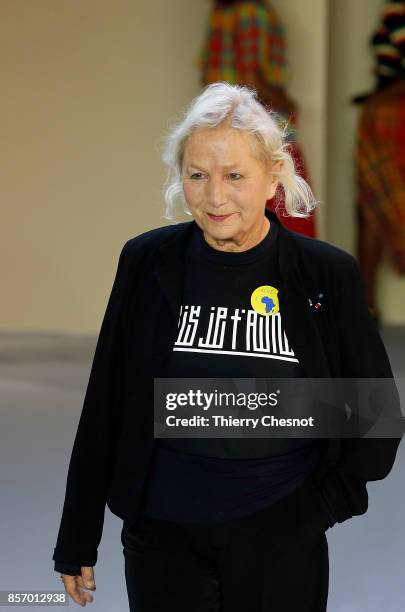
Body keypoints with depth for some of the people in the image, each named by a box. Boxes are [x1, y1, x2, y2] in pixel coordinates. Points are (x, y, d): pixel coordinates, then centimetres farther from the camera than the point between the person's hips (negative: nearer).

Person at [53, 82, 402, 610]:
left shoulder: (327, 274, -5)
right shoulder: (147, 262, -2)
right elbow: (105, 407, 4)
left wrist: (328, 499, -2)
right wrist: (78, 541, 7)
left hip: (284, 543, 0)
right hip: (164, 537, 1)